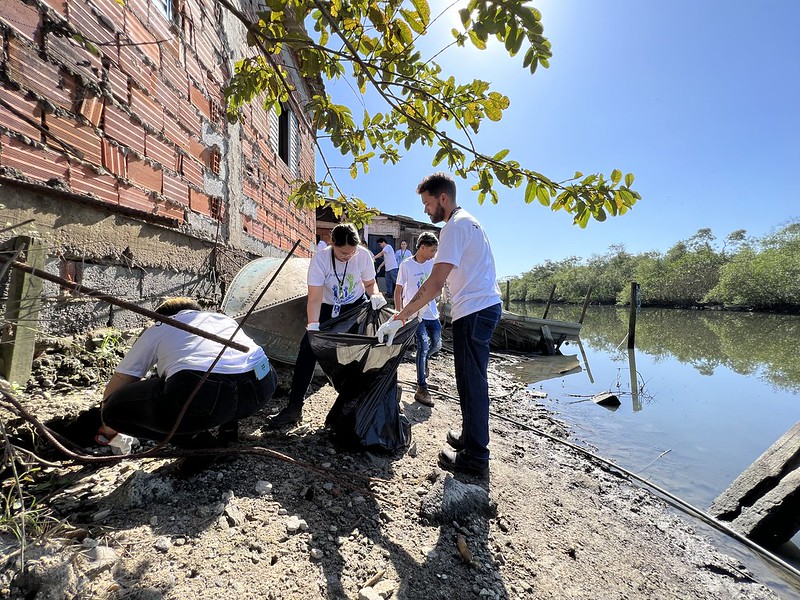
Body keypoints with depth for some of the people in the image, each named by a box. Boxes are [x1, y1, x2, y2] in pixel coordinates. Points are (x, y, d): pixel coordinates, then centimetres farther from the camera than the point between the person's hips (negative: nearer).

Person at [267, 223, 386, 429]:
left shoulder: (364, 255, -21)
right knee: (308, 351, -10)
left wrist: (375, 295, -27)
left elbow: (370, 284, -5)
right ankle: (294, 407, -1)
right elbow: (314, 299, -29)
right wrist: (313, 327, -42)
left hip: (356, 307, 1)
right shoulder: (320, 259, -27)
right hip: (328, 309, -1)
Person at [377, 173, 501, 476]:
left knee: (471, 382, -2)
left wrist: (400, 318, -22)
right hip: (486, 306, 10)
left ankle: (475, 456, 10)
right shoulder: (469, 221, 18)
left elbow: (435, 282, -24)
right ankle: (470, 436, 32)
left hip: (474, 312, -10)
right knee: (473, 379, 18)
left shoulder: (455, 226, -15)